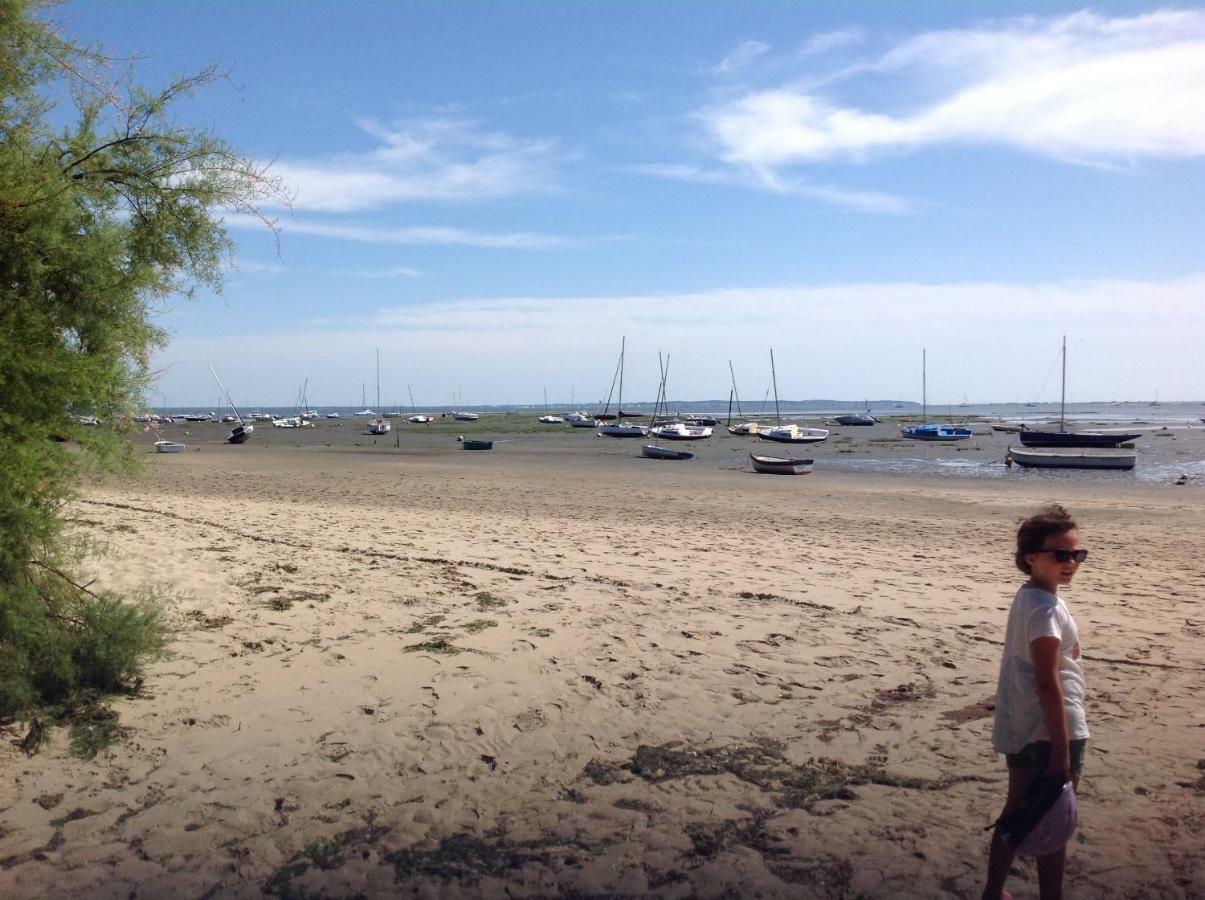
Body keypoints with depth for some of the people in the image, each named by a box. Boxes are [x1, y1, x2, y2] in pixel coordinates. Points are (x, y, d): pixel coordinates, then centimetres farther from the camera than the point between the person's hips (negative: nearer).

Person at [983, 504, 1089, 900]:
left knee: (1016, 816, 19)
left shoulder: (1026, 598, 9)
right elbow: (1047, 682, -24)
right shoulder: (1047, 608, -21)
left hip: (1020, 729, 9)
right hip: (1049, 732, -9)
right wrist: (1062, 749, -22)